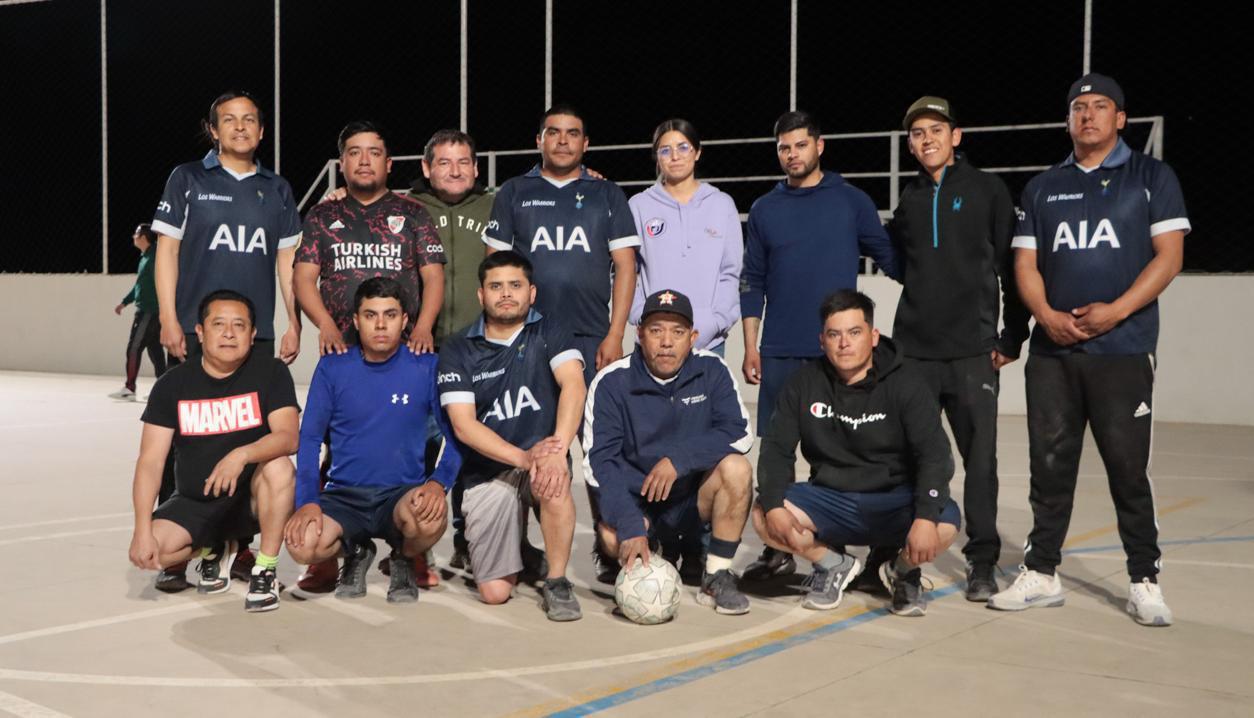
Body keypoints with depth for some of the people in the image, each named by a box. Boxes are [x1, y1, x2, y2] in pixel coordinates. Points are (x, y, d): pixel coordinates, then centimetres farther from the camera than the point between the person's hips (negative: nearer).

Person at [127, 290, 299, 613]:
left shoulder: (270, 372, -8)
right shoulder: (173, 384, -3)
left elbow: (288, 437, -22)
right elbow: (150, 461, -8)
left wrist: (241, 455, -42)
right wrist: (142, 529, -19)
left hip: (252, 500, -2)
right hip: (194, 504, 2)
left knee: (278, 467, -33)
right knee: (147, 552, -24)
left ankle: (265, 571, -15)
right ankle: (214, 549, 11)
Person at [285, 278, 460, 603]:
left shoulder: (426, 367, -1)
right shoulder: (332, 367, 3)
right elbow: (309, 438, 3)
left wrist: (438, 483, -20)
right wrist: (307, 501, -11)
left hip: (403, 493, -1)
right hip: (344, 495, 1)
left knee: (430, 520, -36)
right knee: (303, 545, -29)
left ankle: (404, 560, 4)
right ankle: (356, 552, 10)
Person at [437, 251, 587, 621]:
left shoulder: (549, 334, 0)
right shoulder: (458, 351, 1)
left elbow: (574, 385, -17)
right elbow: (463, 425, -9)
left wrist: (557, 449, -35)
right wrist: (523, 457, -25)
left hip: (540, 455, -1)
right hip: (486, 473, 1)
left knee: (553, 478, -38)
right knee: (495, 592, -7)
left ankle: (557, 582, -17)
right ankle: (516, 550, 29)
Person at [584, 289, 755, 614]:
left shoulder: (711, 370, -7)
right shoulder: (611, 382, -12)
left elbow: (740, 434, -13)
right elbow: (599, 462, -18)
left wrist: (679, 459, -26)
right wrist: (631, 529, -31)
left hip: (694, 499, 1)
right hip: (634, 502, -1)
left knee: (736, 467, -27)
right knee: (612, 535, -32)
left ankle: (716, 578, -11)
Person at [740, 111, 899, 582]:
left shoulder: (851, 201, 4)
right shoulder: (765, 210, 10)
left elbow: (889, 258, 3)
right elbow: (753, 283, 10)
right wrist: (750, 347, 4)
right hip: (780, 352, 2)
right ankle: (777, 550, 12)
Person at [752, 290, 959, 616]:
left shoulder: (905, 385, -8)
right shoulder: (804, 384, 0)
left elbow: (934, 454, -16)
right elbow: (777, 449, -2)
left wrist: (925, 518, -33)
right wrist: (773, 506, -21)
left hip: (894, 501, -2)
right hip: (829, 498, 2)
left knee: (946, 524, -33)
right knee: (763, 518, -23)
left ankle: (903, 570, 6)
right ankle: (833, 565, 8)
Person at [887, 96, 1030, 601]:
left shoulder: (987, 190, 1)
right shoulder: (909, 200, 11)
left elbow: (1012, 266, -1)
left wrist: (1013, 337, -4)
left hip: (973, 351, -3)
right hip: (914, 351, 3)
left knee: (980, 460, -1)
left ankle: (982, 562, 9)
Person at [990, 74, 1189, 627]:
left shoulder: (1151, 178, 4)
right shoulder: (1043, 188, 14)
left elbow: (1169, 255, -3)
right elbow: (1025, 263, 10)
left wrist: (1115, 312, -15)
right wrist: (1046, 315, -9)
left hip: (1123, 350, -3)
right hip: (1051, 351, 3)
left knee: (1128, 467, -2)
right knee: (1050, 466, 6)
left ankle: (1145, 581, 10)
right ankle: (1041, 574, 14)